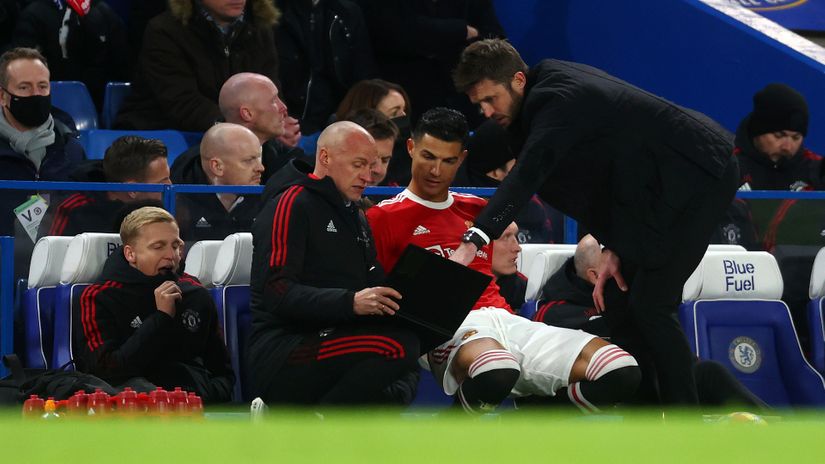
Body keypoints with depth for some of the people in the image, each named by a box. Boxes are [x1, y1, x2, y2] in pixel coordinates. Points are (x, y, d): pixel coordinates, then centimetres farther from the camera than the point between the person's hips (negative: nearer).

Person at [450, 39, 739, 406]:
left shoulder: (558, 101, -24)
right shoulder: (548, 80, 5)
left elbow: (528, 172, -41)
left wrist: (475, 240, -50)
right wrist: (612, 246, 3)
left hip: (700, 175, -10)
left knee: (650, 306, -15)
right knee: (620, 301, 8)